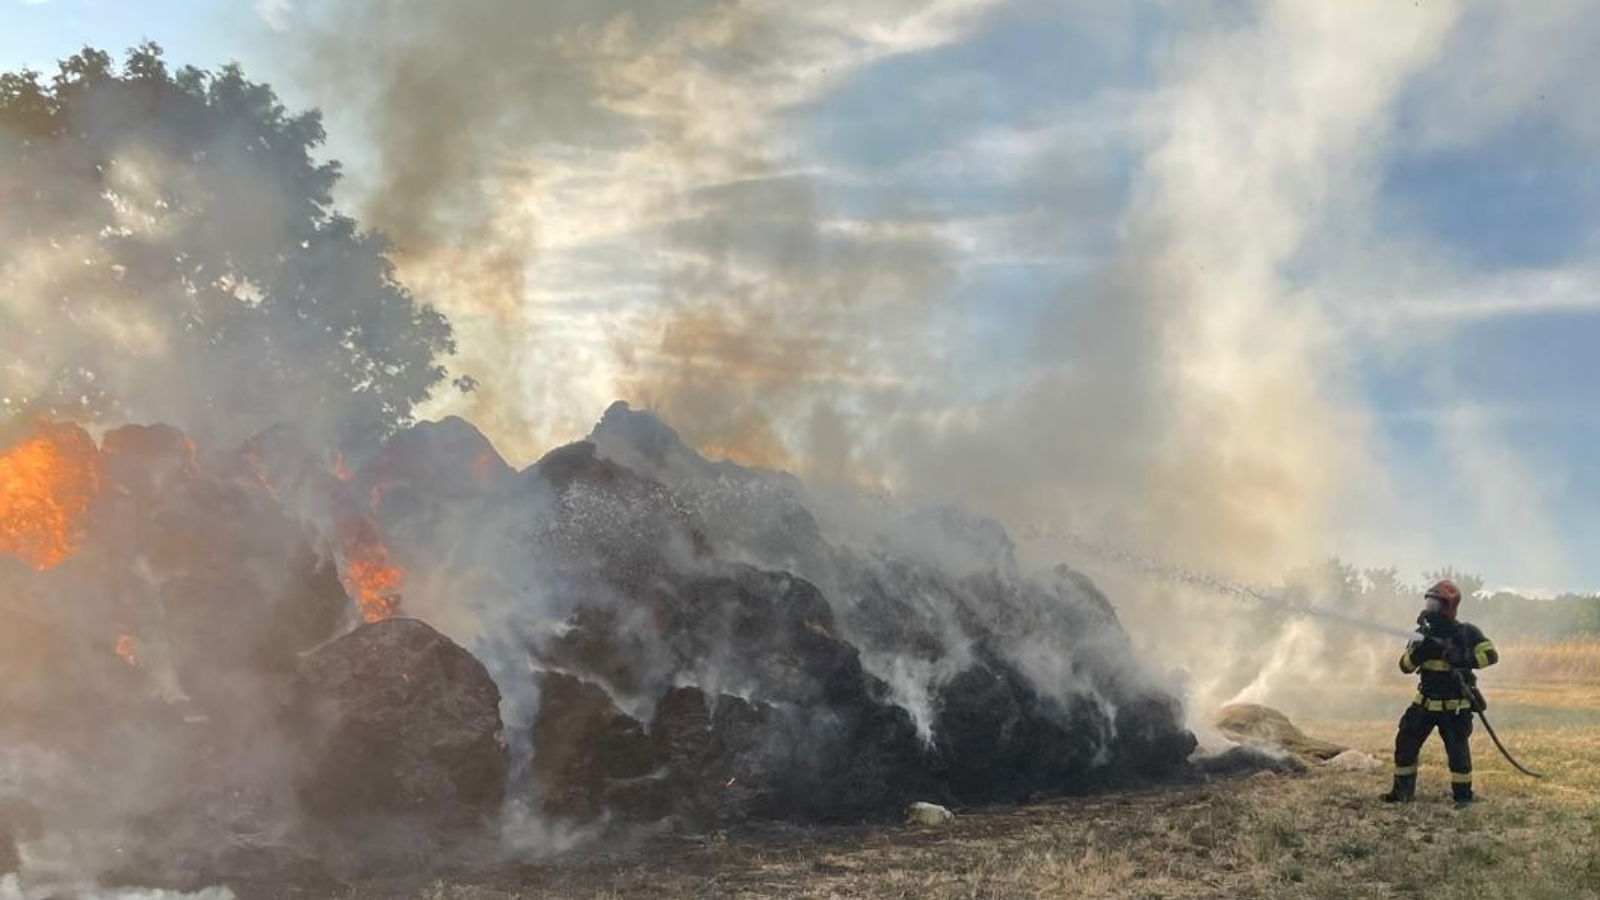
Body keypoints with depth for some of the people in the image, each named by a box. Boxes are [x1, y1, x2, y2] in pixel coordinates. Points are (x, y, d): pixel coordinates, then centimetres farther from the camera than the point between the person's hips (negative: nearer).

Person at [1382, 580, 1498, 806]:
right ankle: (1402, 792, 17)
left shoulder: (1467, 632, -6)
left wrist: (1462, 659, -27)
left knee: (1457, 749, -12)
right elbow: (1405, 666, 0)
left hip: (1455, 707, -4)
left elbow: (1491, 655, -16)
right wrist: (1418, 648, -19)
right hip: (1425, 703, 5)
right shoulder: (1426, 633, 4)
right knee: (1405, 744, 4)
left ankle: (1463, 795, 4)